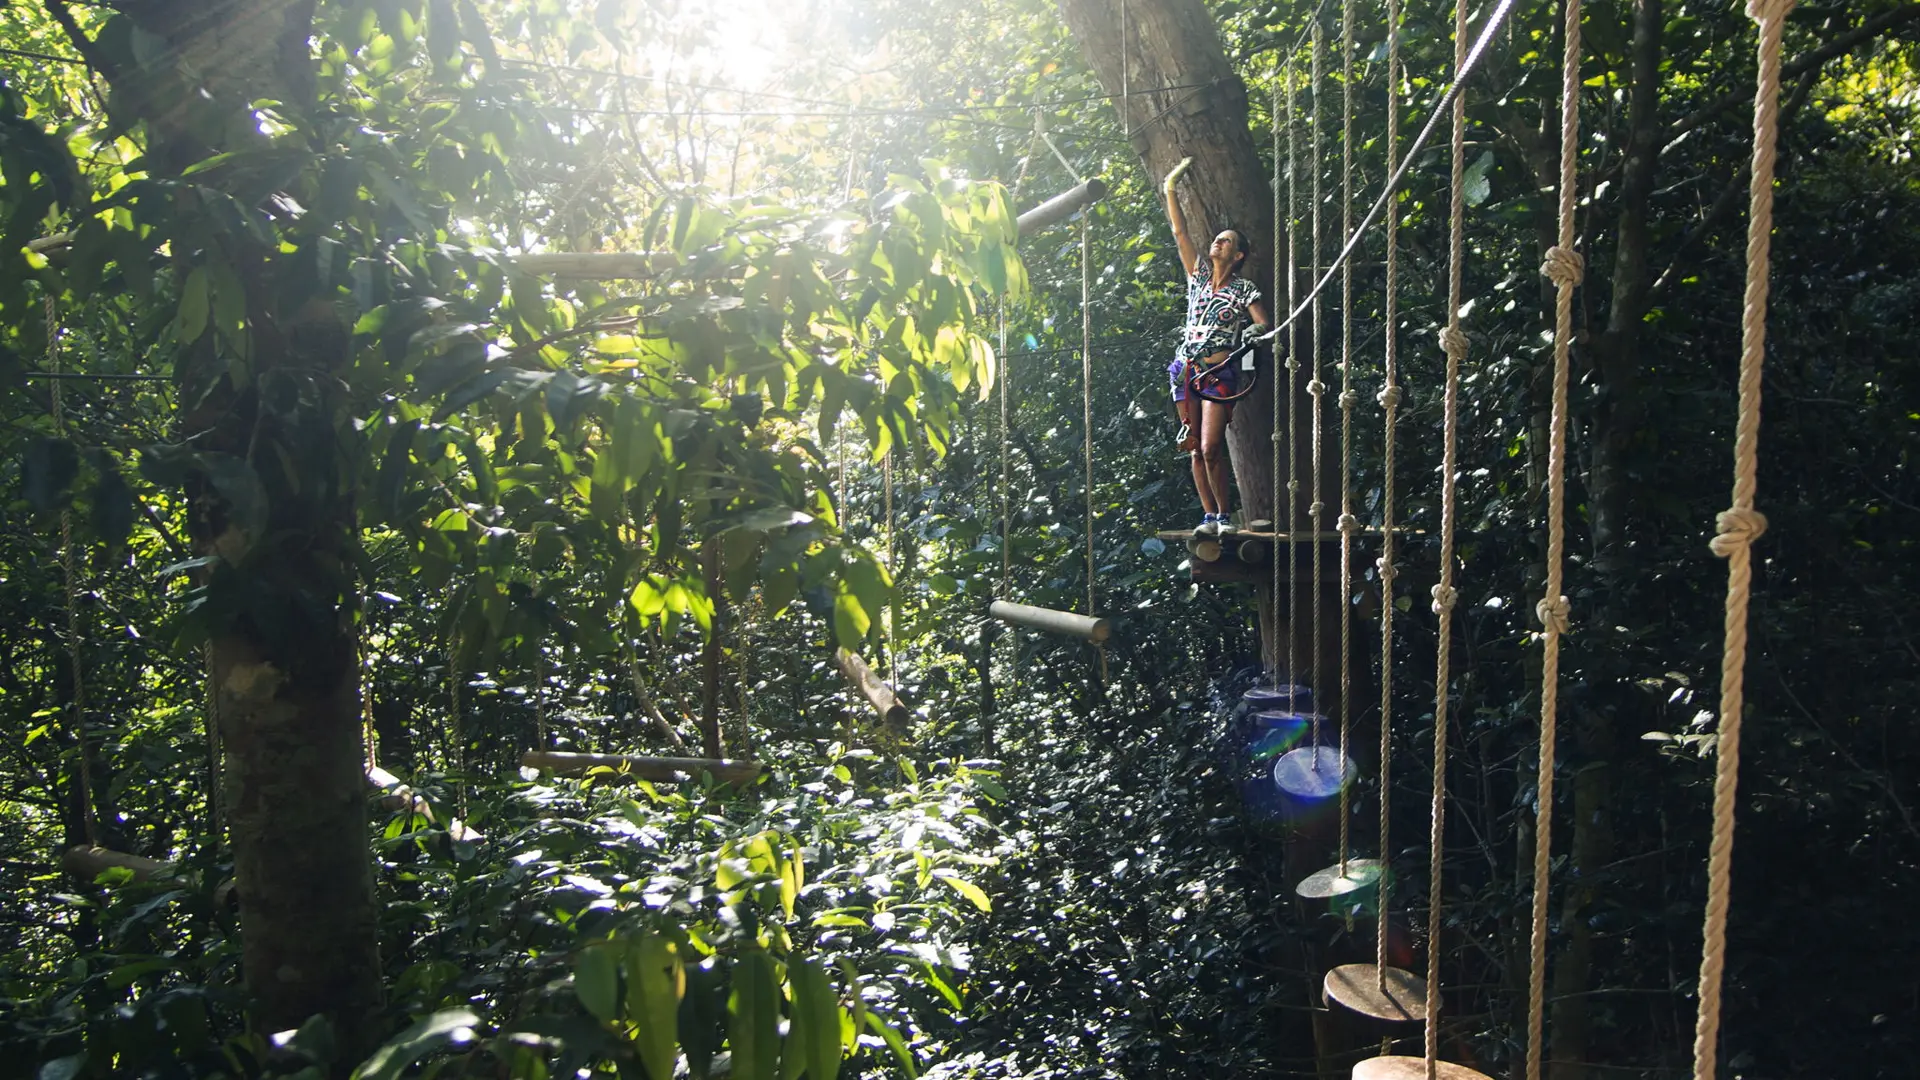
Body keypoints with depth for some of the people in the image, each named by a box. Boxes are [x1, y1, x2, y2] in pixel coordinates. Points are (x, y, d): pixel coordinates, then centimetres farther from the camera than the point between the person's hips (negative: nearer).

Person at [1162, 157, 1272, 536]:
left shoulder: (1245, 289, 1)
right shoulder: (1199, 274, 11)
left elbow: (1264, 326, -5)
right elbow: (1179, 231, 7)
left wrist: (1257, 333, -26)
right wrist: (1170, 189, 3)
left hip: (1218, 373, -4)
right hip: (1186, 370, 4)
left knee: (1211, 450, -13)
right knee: (1195, 449, 4)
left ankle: (1225, 515, 0)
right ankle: (1209, 516, 11)